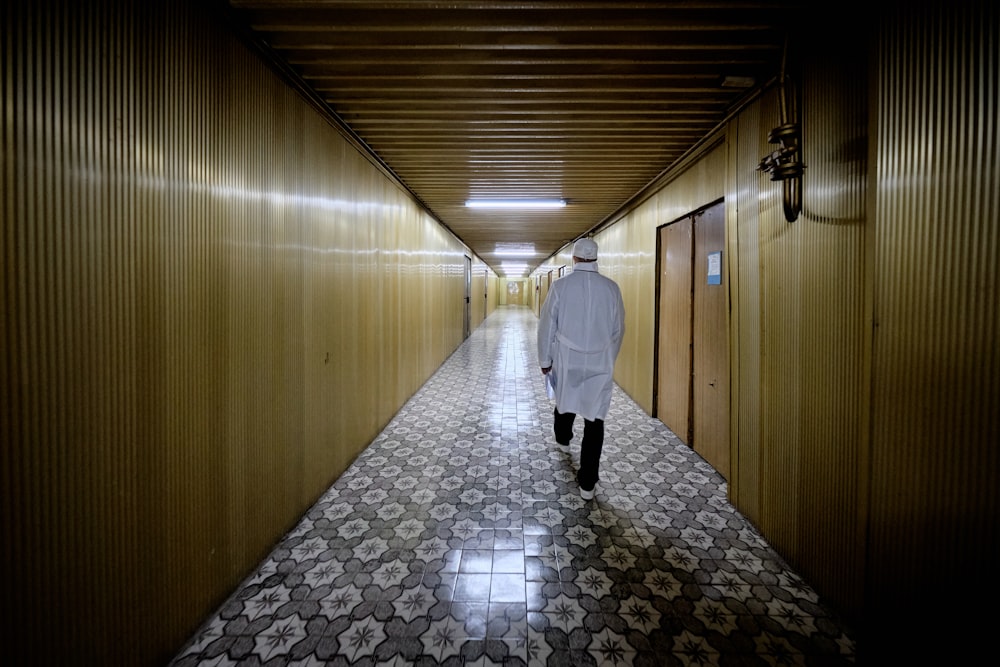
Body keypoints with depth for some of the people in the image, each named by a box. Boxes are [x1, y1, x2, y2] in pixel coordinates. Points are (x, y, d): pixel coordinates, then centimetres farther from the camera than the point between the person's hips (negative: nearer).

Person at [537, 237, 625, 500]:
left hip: (567, 360, 0)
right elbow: (618, 328, 5)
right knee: (595, 420, 5)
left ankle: (563, 436, 57)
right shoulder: (611, 287, -4)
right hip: (601, 363, 0)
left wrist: (545, 359, 8)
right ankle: (587, 483, 10)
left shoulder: (560, 286, -9)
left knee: (565, 399, 28)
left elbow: (547, 326, -4)